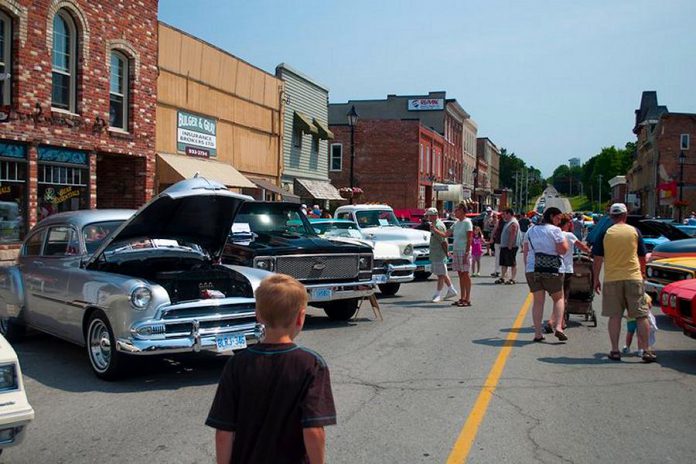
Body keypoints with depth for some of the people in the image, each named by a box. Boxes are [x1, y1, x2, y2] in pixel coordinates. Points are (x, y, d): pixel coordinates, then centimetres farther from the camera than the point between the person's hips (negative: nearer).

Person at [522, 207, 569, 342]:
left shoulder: (531, 230, 13)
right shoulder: (554, 230, -5)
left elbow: (525, 251, 14)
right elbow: (563, 250, -10)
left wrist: (527, 268, 20)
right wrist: (564, 238, 7)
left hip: (532, 270, 4)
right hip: (552, 270, -4)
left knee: (538, 301, 7)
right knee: (558, 298, 12)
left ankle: (537, 333, 3)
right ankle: (558, 327, -4)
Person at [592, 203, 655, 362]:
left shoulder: (605, 233, -1)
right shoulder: (634, 231, 3)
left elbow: (598, 259, -1)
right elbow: (642, 257, 9)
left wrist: (596, 279, 8)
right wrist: (642, 273, 24)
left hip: (612, 279, 0)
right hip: (633, 277, 0)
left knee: (615, 316, 6)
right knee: (641, 316, 6)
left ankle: (615, 351, 6)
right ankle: (646, 350, 5)